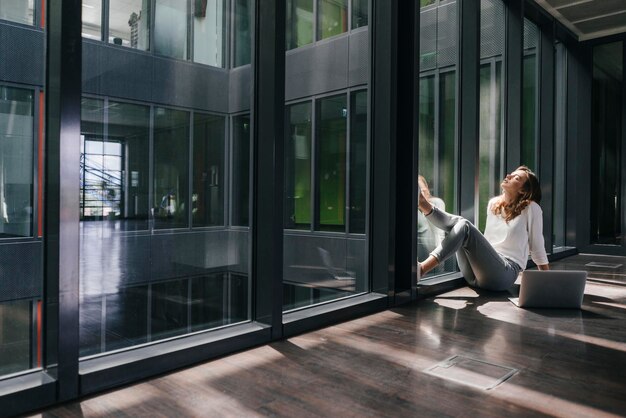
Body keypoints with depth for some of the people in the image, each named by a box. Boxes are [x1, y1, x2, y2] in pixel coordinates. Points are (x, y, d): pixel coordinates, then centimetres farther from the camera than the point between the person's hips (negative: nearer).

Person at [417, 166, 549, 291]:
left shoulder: (531, 208, 0)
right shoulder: (493, 204, 17)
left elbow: (537, 247, 5)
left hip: (504, 273, -6)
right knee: (457, 221, -14)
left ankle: (421, 269, -40)